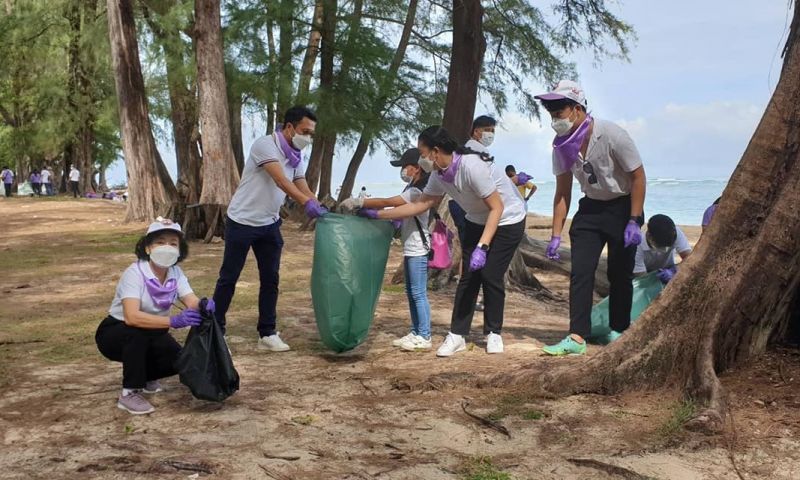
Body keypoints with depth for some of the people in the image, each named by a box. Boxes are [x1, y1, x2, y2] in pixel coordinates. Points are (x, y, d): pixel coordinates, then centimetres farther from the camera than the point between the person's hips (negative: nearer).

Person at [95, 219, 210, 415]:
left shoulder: (176, 273, -12)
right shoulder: (134, 273, -29)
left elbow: (193, 302, -24)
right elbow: (131, 317, -43)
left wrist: (205, 307, -50)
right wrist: (173, 321, -55)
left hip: (150, 334, 5)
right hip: (115, 333, -5)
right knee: (138, 332, -37)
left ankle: (144, 376, 13)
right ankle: (129, 393, -20)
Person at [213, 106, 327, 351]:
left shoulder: (296, 157, 4)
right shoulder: (265, 145, -21)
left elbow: (304, 190, 0)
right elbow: (281, 181, -33)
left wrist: (322, 211, -17)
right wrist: (307, 204, -44)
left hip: (269, 224, 7)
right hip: (242, 222, -7)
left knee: (270, 279, 6)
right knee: (229, 277, 4)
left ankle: (267, 333, 14)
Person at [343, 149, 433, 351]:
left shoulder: (418, 191, -17)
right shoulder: (411, 189, 16)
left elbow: (387, 202, -23)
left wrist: (359, 202, -21)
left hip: (418, 250, -11)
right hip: (410, 249, 11)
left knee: (418, 294, -7)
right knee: (411, 293, 14)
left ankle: (424, 337, -2)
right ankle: (416, 333, 21)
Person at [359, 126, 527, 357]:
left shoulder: (472, 166, -33)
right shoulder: (439, 175, -9)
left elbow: (497, 208, -29)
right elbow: (420, 204, 1)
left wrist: (482, 247, -34)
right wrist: (378, 214, -1)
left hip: (507, 220, -7)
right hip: (477, 221, 7)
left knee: (491, 276, -9)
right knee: (468, 277, 1)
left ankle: (494, 333, 10)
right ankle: (457, 335, 5)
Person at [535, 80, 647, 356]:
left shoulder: (611, 135, -23)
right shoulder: (562, 145, -7)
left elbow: (638, 176, -16)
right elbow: (562, 192, 1)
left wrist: (634, 222, -21)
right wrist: (556, 235, -3)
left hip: (622, 207, -4)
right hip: (590, 208, 4)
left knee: (620, 274, 1)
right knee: (580, 272, -7)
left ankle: (619, 333, 18)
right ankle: (576, 338, -8)